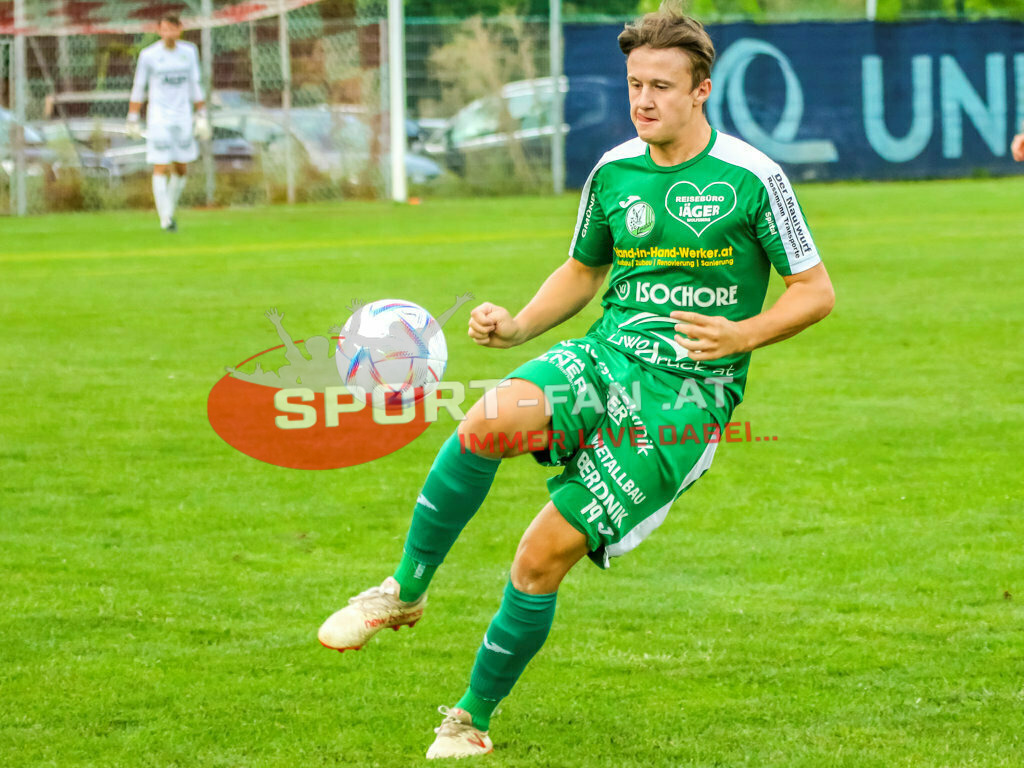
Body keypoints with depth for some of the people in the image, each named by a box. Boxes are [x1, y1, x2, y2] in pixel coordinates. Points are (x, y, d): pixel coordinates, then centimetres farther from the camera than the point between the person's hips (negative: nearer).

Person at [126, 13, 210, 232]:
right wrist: (132, 121, 0)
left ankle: (169, 211, 28)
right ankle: (165, 219, -7)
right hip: (158, 118, -4)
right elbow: (138, 89, 0)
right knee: (160, 168, -10)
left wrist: (202, 118, 9)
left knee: (181, 169, 8)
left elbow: (195, 86, 11)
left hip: (182, 118, 4)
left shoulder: (189, 52, 4)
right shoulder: (148, 55, -7)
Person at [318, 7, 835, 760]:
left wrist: (742, 336, -17)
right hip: (606, 358, 4)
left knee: (544, 555, -12)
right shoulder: (613, 173, 10)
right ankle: (405, 590, -14)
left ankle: (471, 720, 6)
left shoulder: (751, 177, -5)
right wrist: (517, 326, 8)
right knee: (488, 421, -32)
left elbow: (815, 292, 1)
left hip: (688, 393, -4)